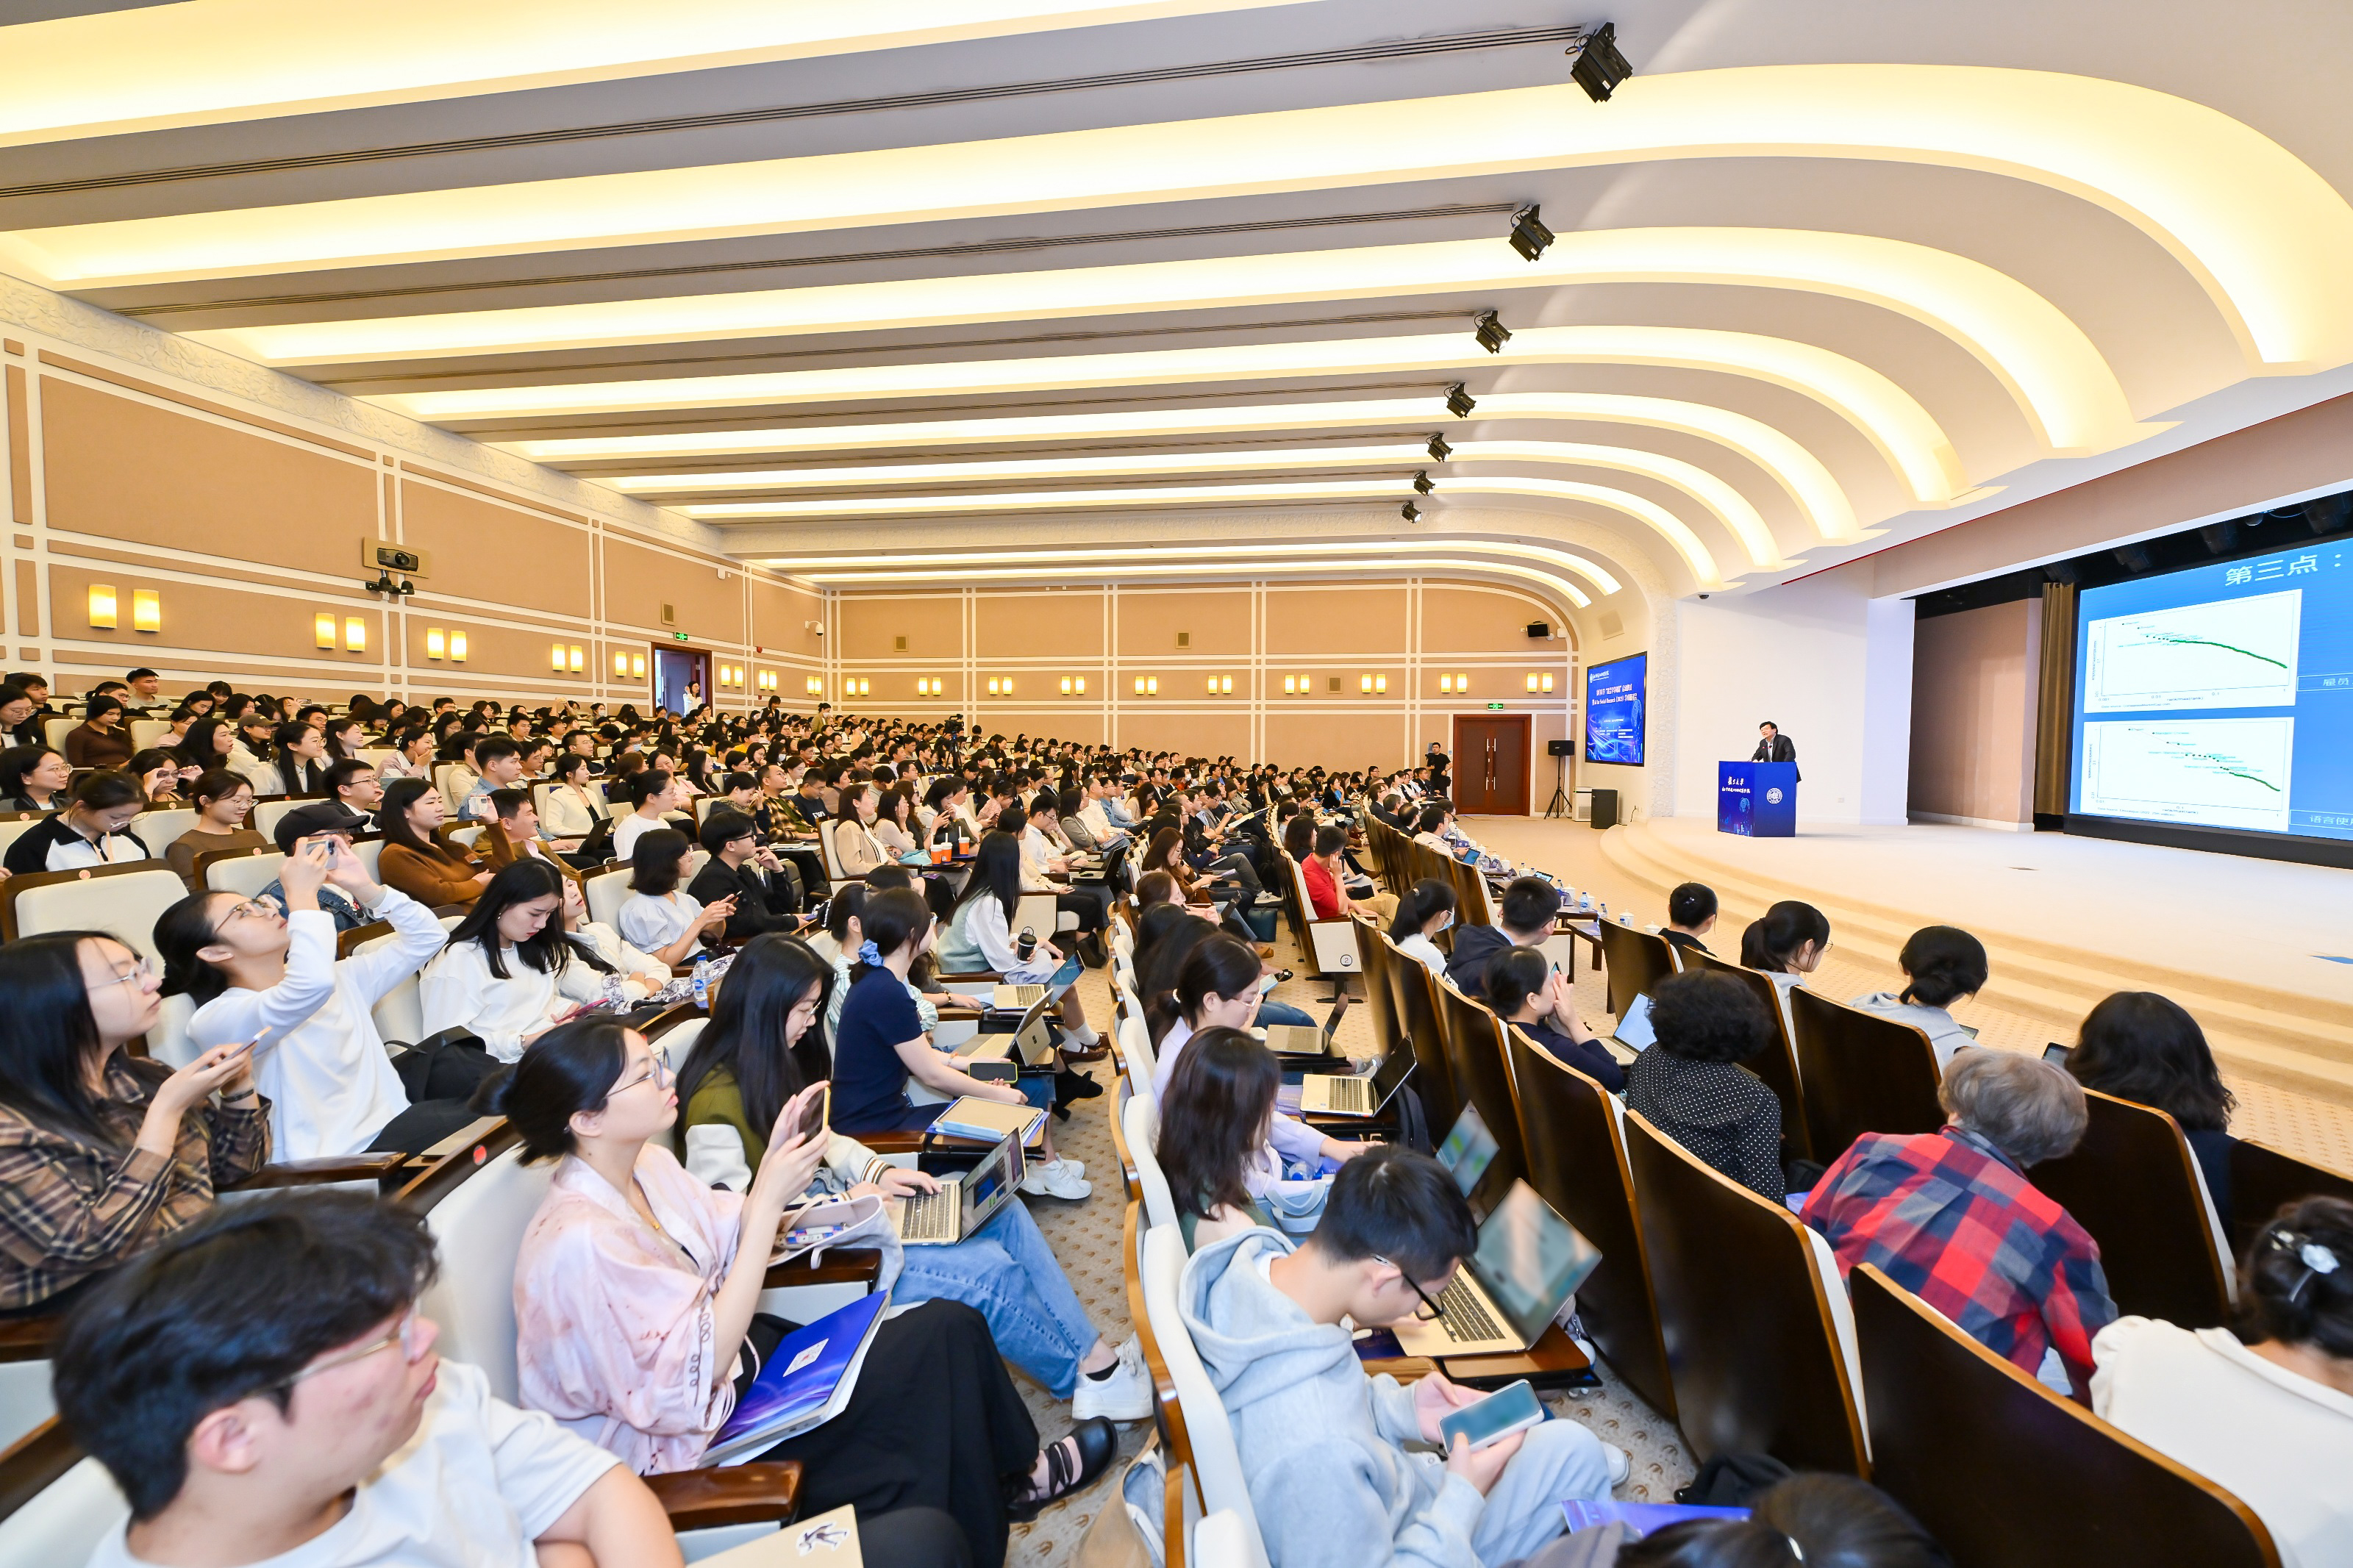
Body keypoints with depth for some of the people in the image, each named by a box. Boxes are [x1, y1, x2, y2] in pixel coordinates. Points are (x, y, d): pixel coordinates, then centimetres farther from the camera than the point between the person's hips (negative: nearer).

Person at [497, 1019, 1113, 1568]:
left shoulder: (647, 1164, -6)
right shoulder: (579, 1241, -31)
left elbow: (729, 1248, 2)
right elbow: (699, 1369, -28)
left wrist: (775, 1158, -15)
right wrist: (770, 1200, -30)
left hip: (725, 1348, 7)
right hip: (682, 1441, -7)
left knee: (952, 1326, -1)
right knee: (940, 1339, -8)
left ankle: (1015, 1473, 23)